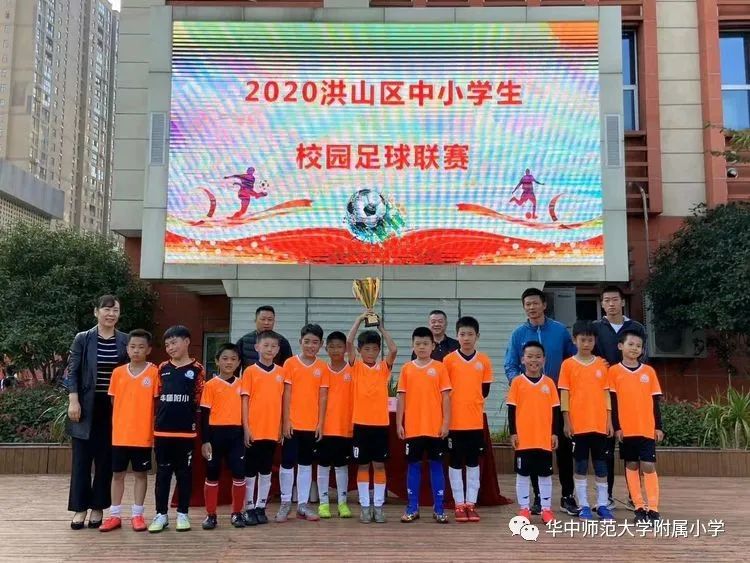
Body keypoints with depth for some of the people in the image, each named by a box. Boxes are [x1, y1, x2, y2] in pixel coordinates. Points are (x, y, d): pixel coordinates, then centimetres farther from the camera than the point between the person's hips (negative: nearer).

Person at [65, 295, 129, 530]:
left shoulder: (125, 341, 4)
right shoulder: (82, 339, 1)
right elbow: (72, 372, 0)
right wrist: (73, 401, -10)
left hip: (112, 407, 1)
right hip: (86, 406, -1)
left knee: (105, 459, 6)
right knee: (81, 458, 2)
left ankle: (97, 507, 16)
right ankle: (80, 508, 11)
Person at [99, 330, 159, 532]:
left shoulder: (154, 372, -5)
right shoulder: (118, 372, 3)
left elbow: (158, 402, -3)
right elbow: (114, 401, 10)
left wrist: (153, 426, -5)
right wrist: (124, 419, 4)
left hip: (143, 435, -3)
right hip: (120, 434, 3)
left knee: (140, 474, 8)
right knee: (117, 474, 10)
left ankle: (137, 514, 17)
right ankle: (115, 515, 19)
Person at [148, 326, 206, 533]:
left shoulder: (197, 369, -1)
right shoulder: (162, 369, 9)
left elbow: (200, 401, 1)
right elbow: (156, 398, 15)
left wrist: (196, 425, -2)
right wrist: (155, 424, 11)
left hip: (186, 431, -3)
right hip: (162, 431, 3)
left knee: (184, 473, 6)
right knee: (162, 473, 7)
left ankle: (182, 514, 16)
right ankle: (161, 514, 16)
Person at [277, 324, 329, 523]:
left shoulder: (322, 367, 2)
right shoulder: (290, 363, -3)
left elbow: (323, 397, 2)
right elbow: (286, 394, -4)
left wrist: (320, 423, -2)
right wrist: (286, 421, -8)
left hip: (312, 424, 2)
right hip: (292, 424, -2)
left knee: (306, 464, 10)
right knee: (287, 463, 4)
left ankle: (303, 505, 17)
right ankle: (285, 503, 16)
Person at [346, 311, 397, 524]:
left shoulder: (384, 367, 5)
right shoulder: (356, 367, 2)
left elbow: (394, 350, -12)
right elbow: (348, 343, -11)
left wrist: (382, 328, -7)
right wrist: (359, 320, -11)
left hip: (381, 423, 1)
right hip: (361, 423, -1)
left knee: (379, 465, 6)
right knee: (363, 465, 6)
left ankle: (378, 506, 14)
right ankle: (364, 506, 14)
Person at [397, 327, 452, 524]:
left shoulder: (439, 368, 1)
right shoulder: (407, 369, 5)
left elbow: (445, 397, 0)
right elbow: (401, 397, 6)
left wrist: (446, 422, -5)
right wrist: (399, 423, 2)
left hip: (435, 427, -1)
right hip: (413, 427, 1)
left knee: (436, 465, 5)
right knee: (413, 465, 7)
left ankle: (439, 508, 13)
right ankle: (412, 508, 16)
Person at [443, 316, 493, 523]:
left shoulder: (484, 361, 1)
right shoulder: (449, 360, -3)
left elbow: (485, 390, 9)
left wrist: (471, 403, 8)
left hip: (476, 421, 2)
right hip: (454, 421, -1)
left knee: (473, 463, 9)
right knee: (455, 464, 5)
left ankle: (471, 503, 16)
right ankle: (459, 504, 13)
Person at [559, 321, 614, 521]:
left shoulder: (601, 364, 6)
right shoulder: (568, 364, -1)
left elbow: (606, 393, 8)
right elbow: (564, 394, -2)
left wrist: (609, 420, 3)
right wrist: (566, 421, -6)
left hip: (599, 423, 2)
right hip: (578, 424, -2)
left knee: (601, 464, 8)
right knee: (580, 465, 5)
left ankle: (603, 505, 18)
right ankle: (583, 506, 13)